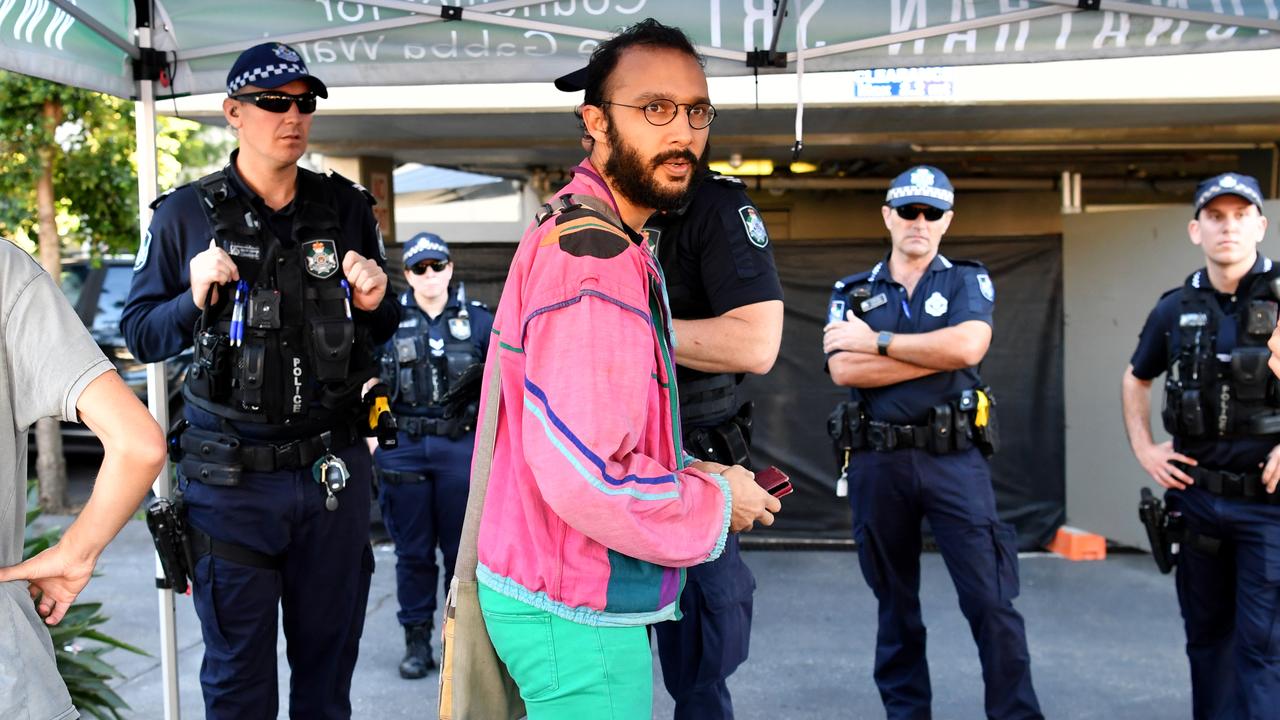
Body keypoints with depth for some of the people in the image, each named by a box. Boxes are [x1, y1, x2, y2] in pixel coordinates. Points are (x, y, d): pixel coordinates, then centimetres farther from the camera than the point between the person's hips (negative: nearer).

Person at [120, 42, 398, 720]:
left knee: (329, 652, 13)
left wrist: (374, 303, -7)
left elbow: (381, 333, 15)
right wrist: (194, 300, -16)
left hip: (334, 469, 2)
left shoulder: (346, 208, 6)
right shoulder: (186, 213, -1)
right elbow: (140, 335, 2)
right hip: (231, 475, -2)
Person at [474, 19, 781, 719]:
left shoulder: (569, 228, 12)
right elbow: (585, 475, -29)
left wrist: (686, 477, 7)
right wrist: (716, 501, -13)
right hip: (575, 615, -10)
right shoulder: (593, 257, -23)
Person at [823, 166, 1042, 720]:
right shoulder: (851, 293, 9)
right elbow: (843, 369, -9)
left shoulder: (968, 281, 7)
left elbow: (968, 345, -14)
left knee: (991, 600, -4)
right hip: (877, 464, 2)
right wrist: (940, 355, -11)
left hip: (953, 460, -2)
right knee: (895, 604, 12)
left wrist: (878, 341, -8)